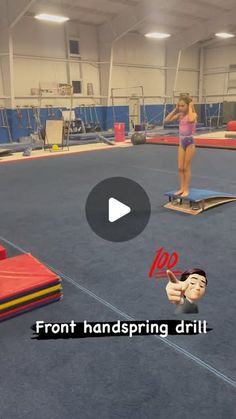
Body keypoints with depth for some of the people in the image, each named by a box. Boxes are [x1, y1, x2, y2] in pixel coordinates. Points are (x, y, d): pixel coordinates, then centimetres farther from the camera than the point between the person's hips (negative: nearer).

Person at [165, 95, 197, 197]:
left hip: (189, 142, -6)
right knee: (180, 168, 7)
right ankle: (182, 188, 18)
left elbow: (191, 120, -36)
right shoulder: (180, 115, 6)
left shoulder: (193, 114, -11)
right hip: (181, 142, 6)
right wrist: (175, 109, -1)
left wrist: (190, 108, -21)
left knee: (186, 167, 0)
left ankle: (186, 189, 10)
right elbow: (167, 120, 1)